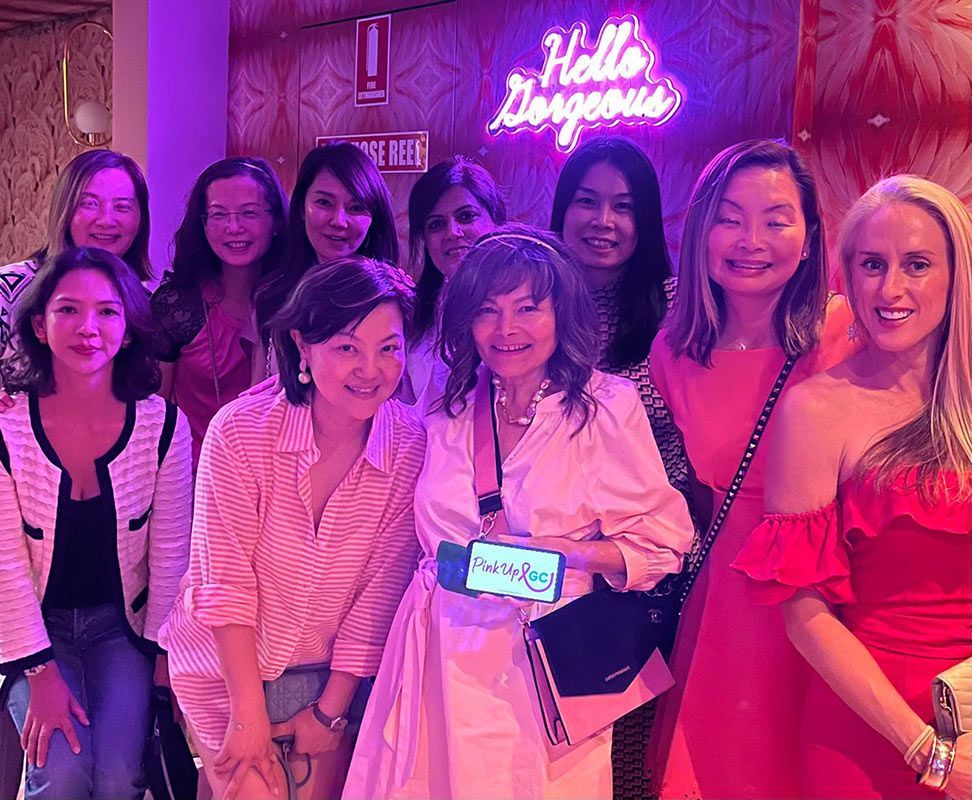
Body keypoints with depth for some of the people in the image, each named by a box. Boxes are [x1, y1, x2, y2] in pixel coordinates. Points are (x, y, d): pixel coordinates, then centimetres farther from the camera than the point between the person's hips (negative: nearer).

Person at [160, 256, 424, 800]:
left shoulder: (413, 446, -15)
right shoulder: (241, 430, -19)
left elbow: (380, 592, -11)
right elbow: (225, 581, -16)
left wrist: (331, 711, -7)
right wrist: (249, 713, -14)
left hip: (332, 672, 2)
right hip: (226, 666, -2)